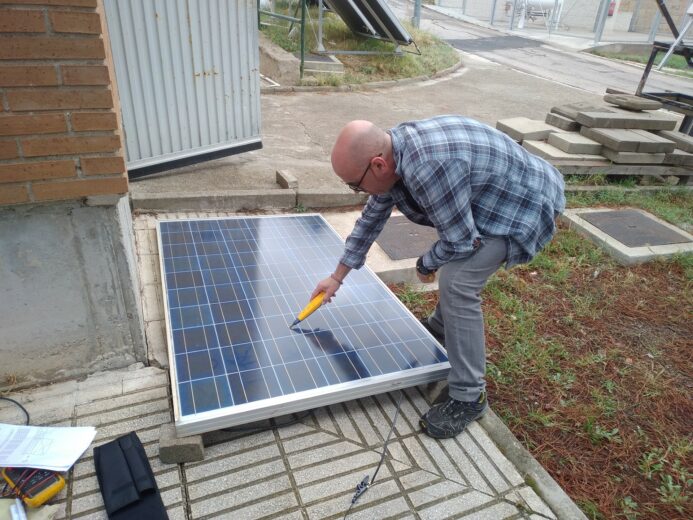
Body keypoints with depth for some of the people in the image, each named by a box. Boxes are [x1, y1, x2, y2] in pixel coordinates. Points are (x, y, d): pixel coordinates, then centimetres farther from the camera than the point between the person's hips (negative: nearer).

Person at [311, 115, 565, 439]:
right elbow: (371, 218, 8)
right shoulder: (390, 153, -5)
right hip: (494, 196, 10)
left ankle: (469, 397, -5)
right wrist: (337, 276, 15)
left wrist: (425, 265, -4)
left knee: (457, 282, -19)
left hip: (525, 202, -9)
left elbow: (459, 240, -26)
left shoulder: (429, 166, -37)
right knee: (454, 266, 22)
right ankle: (441, 327, 46)